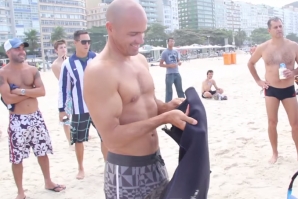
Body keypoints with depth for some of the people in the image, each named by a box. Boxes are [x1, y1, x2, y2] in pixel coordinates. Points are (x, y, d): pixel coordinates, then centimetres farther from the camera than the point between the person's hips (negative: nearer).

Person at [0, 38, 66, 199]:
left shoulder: (32, 70, 4)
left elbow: (42, 91, -7)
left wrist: (21, 91, -17)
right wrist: (31, 92, -12)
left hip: (36, 117, 4)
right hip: (17, 120, -4)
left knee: (43, 151, 15)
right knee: (17, 158, 5)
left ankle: (48, 182, 32)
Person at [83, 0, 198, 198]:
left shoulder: (141, 60, 4)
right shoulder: (99, 72, -21)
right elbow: (112, 137, -24)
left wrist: (167, 107, -4)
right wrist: (164, 118, -25)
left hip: (155, 161, 8)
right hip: (126, 171, -7)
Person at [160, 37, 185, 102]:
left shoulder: (176, 52, 9)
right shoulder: (165, 52, -5)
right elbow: (161, 64, -5)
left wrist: (178, 63, -7)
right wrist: (169, 65, -17)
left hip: (177, 73, 5)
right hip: (169, 74, -5)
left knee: (180, 90, 13)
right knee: (169, 91, -2)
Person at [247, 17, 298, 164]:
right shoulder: (263, 48, -4)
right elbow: (250, 63, 11)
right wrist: (258, 81, 5)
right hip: (271, 90, 0)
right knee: (272, 123, 6)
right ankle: (275, 153, 21)